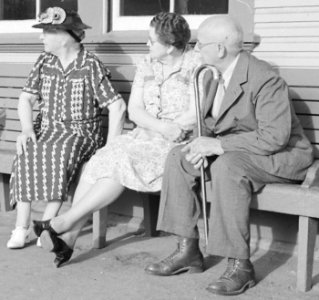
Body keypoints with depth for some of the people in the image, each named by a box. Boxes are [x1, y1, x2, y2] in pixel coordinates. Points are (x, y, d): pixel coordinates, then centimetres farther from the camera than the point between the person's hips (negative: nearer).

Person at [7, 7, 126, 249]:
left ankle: (48, 222, -27)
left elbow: (118, 106, -12)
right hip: (47, 129, 4)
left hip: (82, 132, -4)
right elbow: (26, 99, 9)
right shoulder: (44, 62, 8)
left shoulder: (91, 66, -8)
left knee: (60, 154, -36)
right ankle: (22, 227, -23)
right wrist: (27, 129, -10)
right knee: (25, 154, -26)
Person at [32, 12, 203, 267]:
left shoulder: (196, 66, -6)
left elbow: (196, 115, -12)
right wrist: (162, 126, -14)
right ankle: (69, 237, -22)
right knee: (99, 164, -18)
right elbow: (134, 110, 4)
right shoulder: (147, 66, 13)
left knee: (122, 163, -28)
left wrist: (164, 130, -14)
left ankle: (65, 221, -22)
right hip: (144, 137, 6)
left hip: (181, 142, -6)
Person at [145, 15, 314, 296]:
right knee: (179, 156, -8)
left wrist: (217, 145, -29)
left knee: (227, 164, -36)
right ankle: (188, 251, -4)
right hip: (230, 151, 9)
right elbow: (211, 122, 13)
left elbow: (274, 137, -30)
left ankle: (240, 265, -27)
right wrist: (203, 143, -11)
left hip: (282, 154, -8)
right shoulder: (220, 76, 4)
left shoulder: (265, 79, -23)